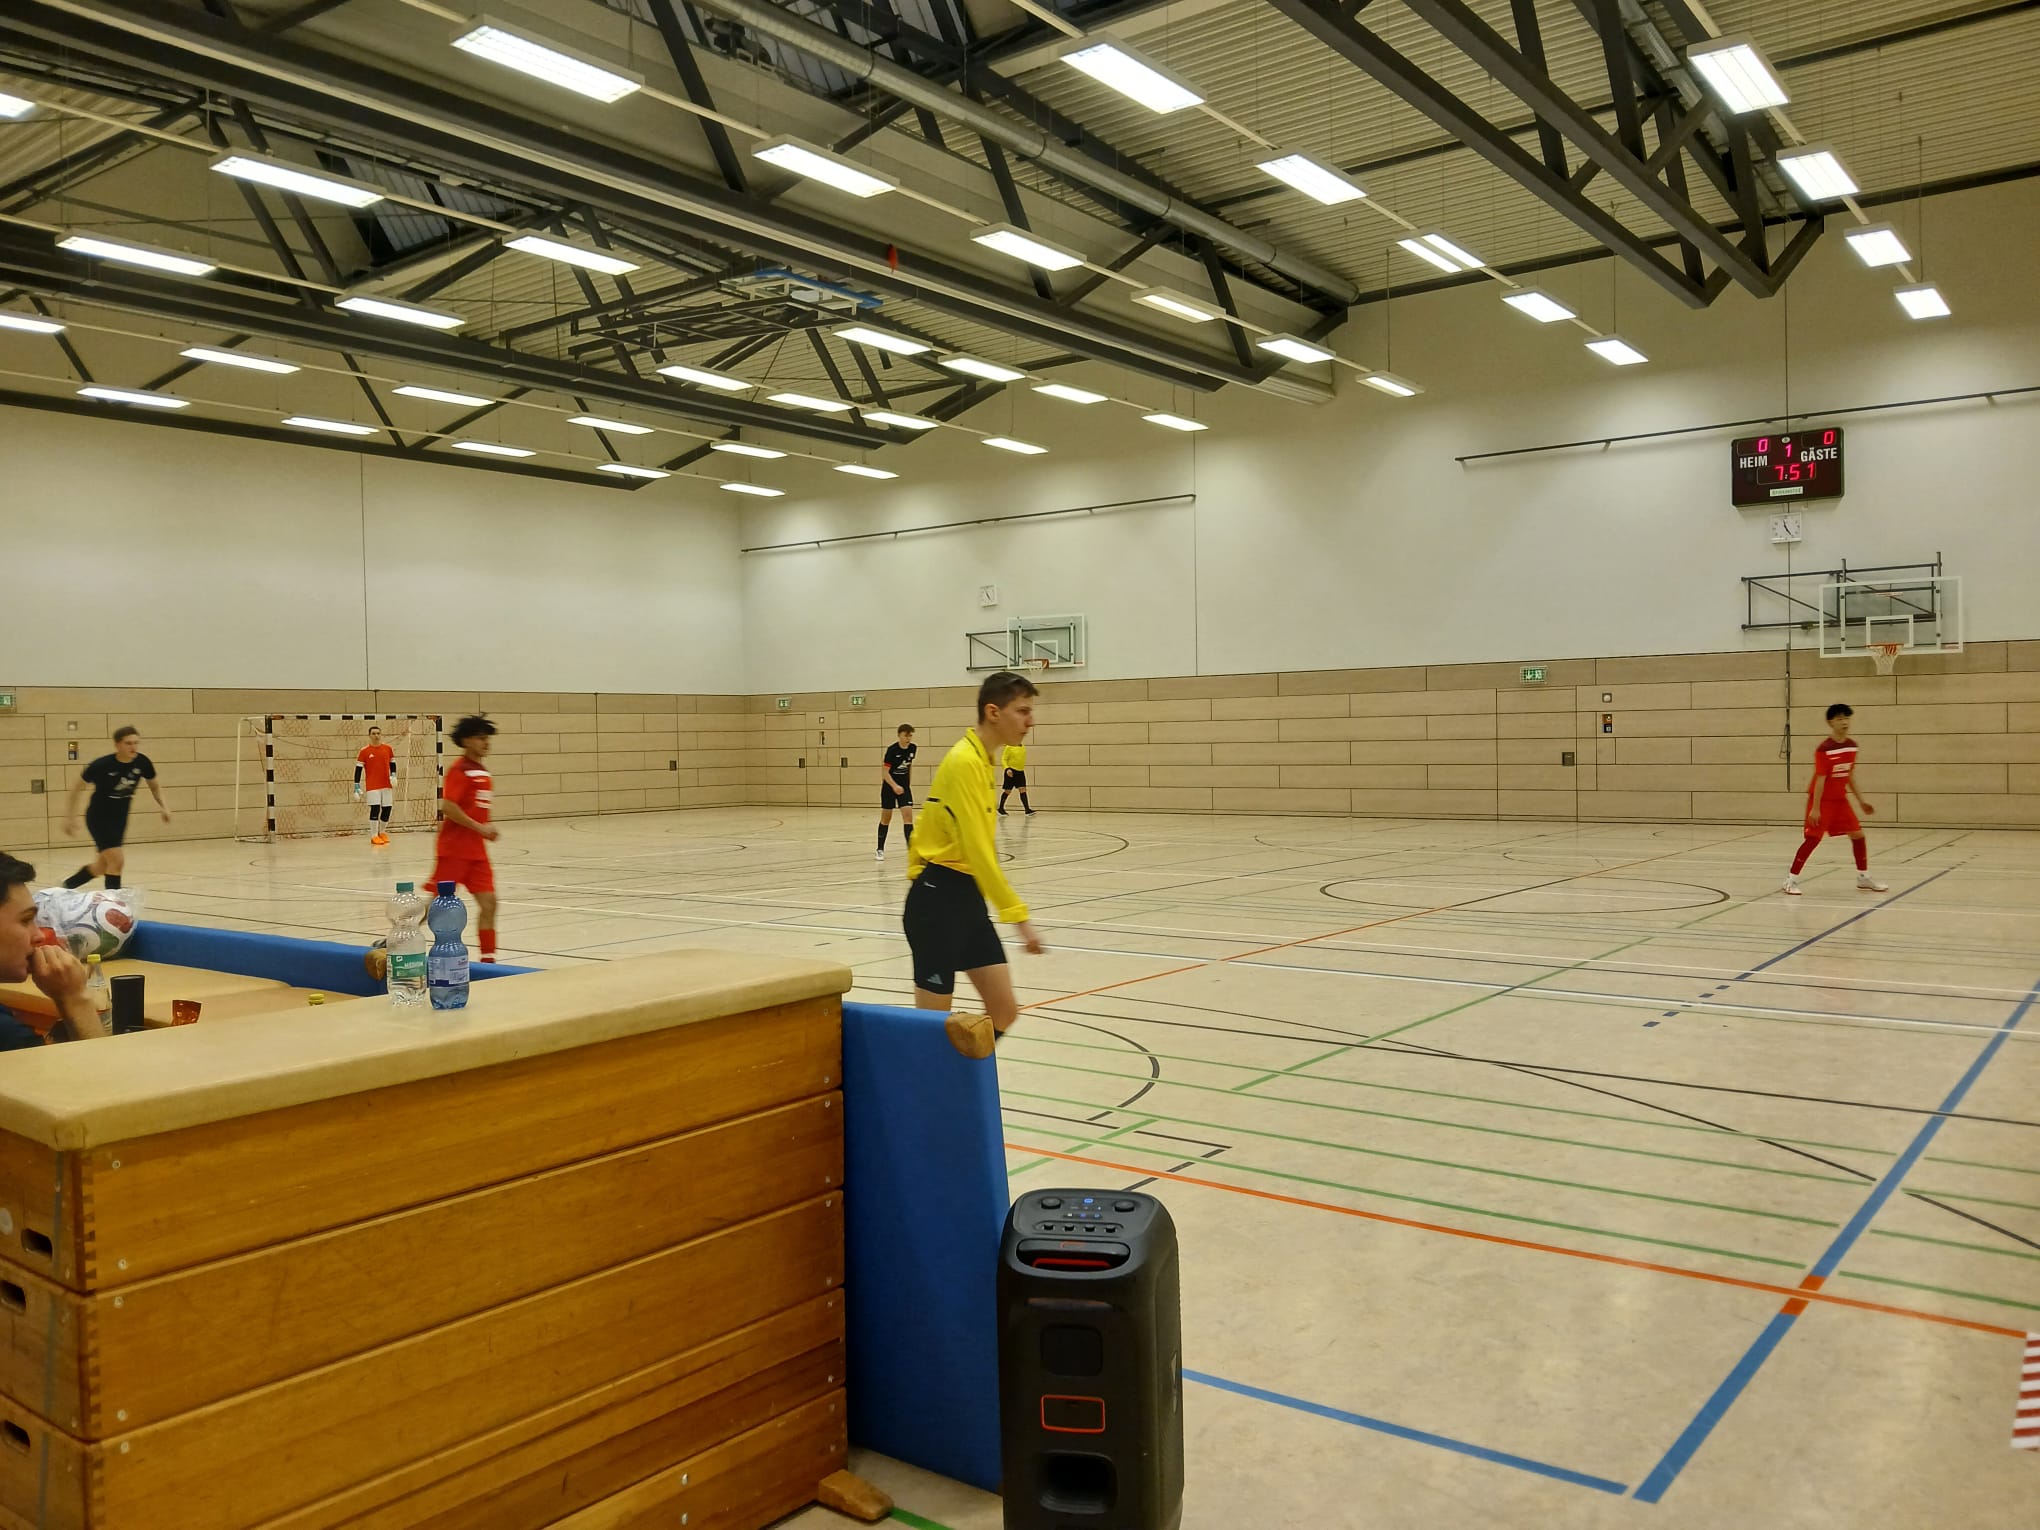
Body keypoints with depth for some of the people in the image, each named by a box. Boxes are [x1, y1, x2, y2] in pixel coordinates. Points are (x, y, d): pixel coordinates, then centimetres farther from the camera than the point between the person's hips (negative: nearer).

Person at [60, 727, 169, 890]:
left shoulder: (142, 762, -12)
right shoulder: (102, 765, -23)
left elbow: (154, 786, 8)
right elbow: (78, 786, -7)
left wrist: (162, 807, -7)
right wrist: (70, 816, -5)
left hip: (120, 818, 6)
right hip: (99, 818, -6)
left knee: (102, 866, 17)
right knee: (117, 860, -17)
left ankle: (67, 885, 41)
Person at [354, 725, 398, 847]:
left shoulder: (388, 749, 6)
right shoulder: (364, 751, -3)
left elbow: (392, 763, 18)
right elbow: (358, 769, -1)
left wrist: (393, 775, -1)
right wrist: (357, 787, -5)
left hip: (387, 785, 4)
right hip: (372, 786, -4)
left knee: (387, 809, 4)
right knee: (375, 808, -12)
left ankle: (382, 832, 22)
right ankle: (374, 836, -4)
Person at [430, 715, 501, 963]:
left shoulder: (482, 771, 14)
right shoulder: (460, 770, -12)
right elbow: (447, 807, -21)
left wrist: (487, 830, 9)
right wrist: (479, 827, -19)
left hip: (476, 850, 8)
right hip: (454, 849, -8)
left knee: (488, 902, 0)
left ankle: (488, 958, 4)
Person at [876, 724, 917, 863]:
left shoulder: (913, 748, -4)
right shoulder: (892, 750, -19)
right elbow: (885, 771, -20)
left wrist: (909, 784, 13)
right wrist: (895, 786, -33)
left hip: (904, 786, 3)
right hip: (889, 786, -3)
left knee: (908, 814, -11)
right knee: (886, 817, 6)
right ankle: (880, 849, 21)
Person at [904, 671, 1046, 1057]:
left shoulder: (982, 758, 12)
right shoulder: (965, 761, -17)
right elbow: (978, 850, -24)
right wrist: (1018, 915, -25)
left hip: (967, 895, 9)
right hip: (938, 898, -9)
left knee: (1004, 1011, 6)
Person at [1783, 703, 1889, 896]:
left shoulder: (1852, 746, 2)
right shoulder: (1823, 749, -19)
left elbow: (1850, 775, 12)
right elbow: (1820, 780, -19)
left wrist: (1861, 801, 13)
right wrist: (1815, 808, -19)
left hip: (1840, 799, 7)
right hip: (1823, 799, -6)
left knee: (1858, 834, 5)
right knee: (1813, 838, -8)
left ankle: (1863, 877, 19)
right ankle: (1791, 878, -1)